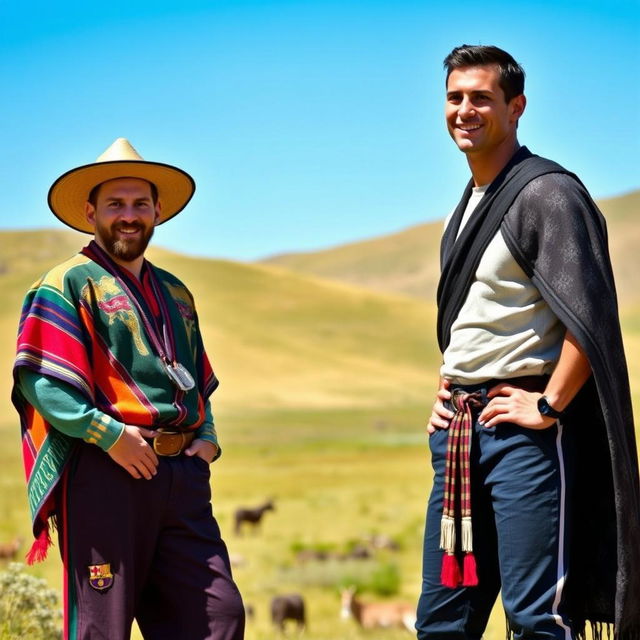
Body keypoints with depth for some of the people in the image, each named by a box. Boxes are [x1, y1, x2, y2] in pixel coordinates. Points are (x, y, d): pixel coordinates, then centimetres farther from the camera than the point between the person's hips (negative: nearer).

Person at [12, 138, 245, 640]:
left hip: (182, 474, 6)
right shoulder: (68, 285, 0)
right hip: (103, 476, -6)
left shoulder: (175, 293, 22)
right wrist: (109, 435, -18)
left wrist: (208, 437, 10)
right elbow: (40, 381, -11)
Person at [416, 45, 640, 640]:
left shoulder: (545, 191, -9)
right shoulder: (465, 208, 19)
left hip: (523, 430, -9)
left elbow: (589, 316, -17)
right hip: (459, 431, 9)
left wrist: (548, 407, -17)